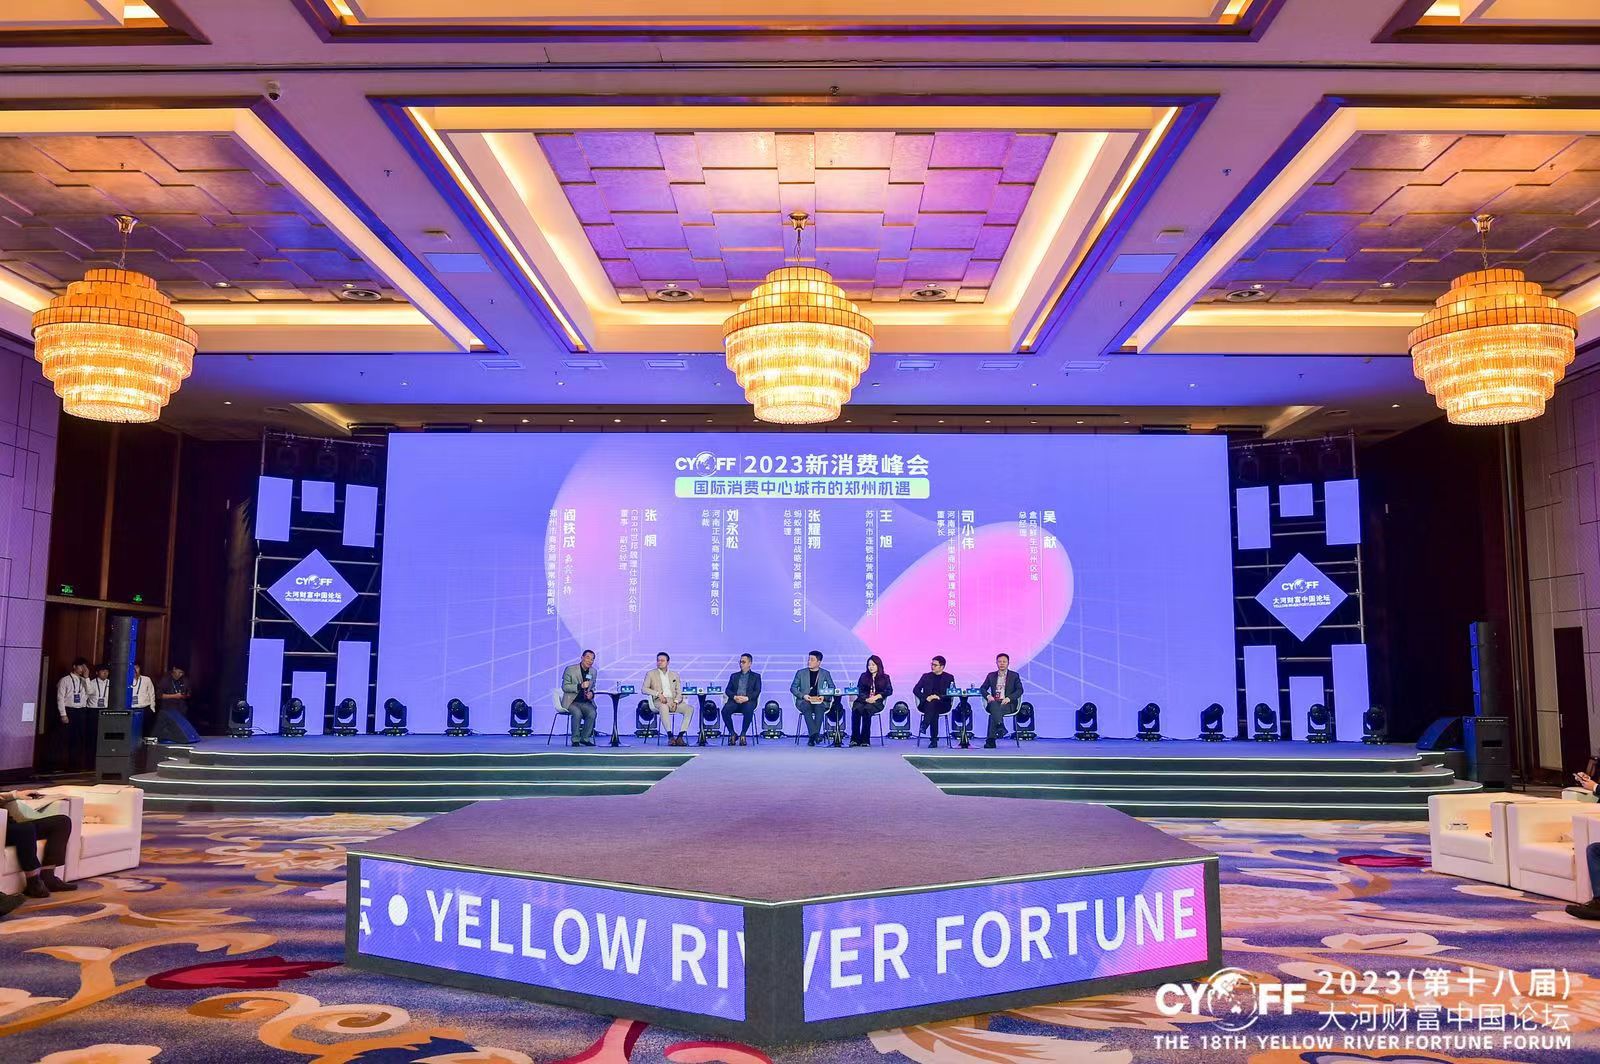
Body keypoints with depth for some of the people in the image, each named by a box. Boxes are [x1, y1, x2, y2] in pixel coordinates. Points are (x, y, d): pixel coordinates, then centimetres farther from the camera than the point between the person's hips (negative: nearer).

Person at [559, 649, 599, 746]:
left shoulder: (593, 671, 10)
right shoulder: (570, 669, -5)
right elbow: (565, 687, -9)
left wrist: (591, 693, -3)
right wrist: (580, 686, -22)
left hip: (585, 701, 4)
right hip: (571, 701, -4)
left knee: (592, 713, -27)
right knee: (577, 713, -34)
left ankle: (585, 738, -11)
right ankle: (575, 740, -19)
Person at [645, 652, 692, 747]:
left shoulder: (674, 675, 21)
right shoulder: (651, 674, 13)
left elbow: (679, 692, 14)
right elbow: (644, 689, 3)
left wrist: (675, 702, -7)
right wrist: (658, 694, -12)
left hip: (673, 701, 4)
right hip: (659, 701, -3)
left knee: (689, 709, -25)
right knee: (664, 707, -41)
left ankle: (680, 736, -29)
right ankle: (670, 736, -41)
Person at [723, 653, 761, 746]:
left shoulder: (756, 676, 16)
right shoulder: (734, 676, 24)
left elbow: (757, 691, 3)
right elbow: (728, 690, 12)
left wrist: (747, 698, -16)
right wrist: (734, 697, -10)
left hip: (748, 701, -2)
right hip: (735, 700, 3)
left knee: (748, 711, -39)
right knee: (725, 711, -30)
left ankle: (743, 735, -22)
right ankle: (732, 734, -14)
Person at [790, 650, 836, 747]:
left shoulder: (825, 673, 13)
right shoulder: (801, 673, 12)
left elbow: (832, 689, 11)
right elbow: (793, 688, 8)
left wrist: (824, 696, -9)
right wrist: (803, 695, -9)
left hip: (820, 701, 0)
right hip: (804, 701, 0)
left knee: (819, 708, -36)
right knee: (807, 707, -36)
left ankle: (812, 737, -39)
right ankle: (815, 734, -45)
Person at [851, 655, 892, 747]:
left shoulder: (885, 677, 13)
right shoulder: (864, 676, 18)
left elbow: (889, 691, 1)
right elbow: (859, 691, 8)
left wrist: (876, 697, -12)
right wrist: (866, 699, -12)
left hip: (877, 702, -2)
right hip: (863, 700, 2)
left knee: (866, 710, -36)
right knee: (856, 709, -33)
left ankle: (865, 740, -34)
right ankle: (854, 739, -34)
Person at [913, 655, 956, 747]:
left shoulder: (949, 678, 13)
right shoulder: (926, 676, 18)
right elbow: (915, 690, 8)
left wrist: (939, 697, -17)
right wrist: (926, 697, -11)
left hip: (942, 704, -2)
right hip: (926, 704, 2)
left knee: (933, 704, -37)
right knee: (934, 712, -34)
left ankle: (924, 725, -43)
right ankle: (934, 739, -37)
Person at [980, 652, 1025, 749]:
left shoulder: (1014, 676, 13)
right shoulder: (991, 676, 20)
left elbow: (1020, 690, 2)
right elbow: (982, 689, 16)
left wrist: (1008, 698, -16)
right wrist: (988, 696, -8)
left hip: (1008, 704, -2)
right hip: (994, 702, 2)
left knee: (994, 713, -36)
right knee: (994, 705, -38)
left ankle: (990, 740, -43)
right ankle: (1000, 727, -57)